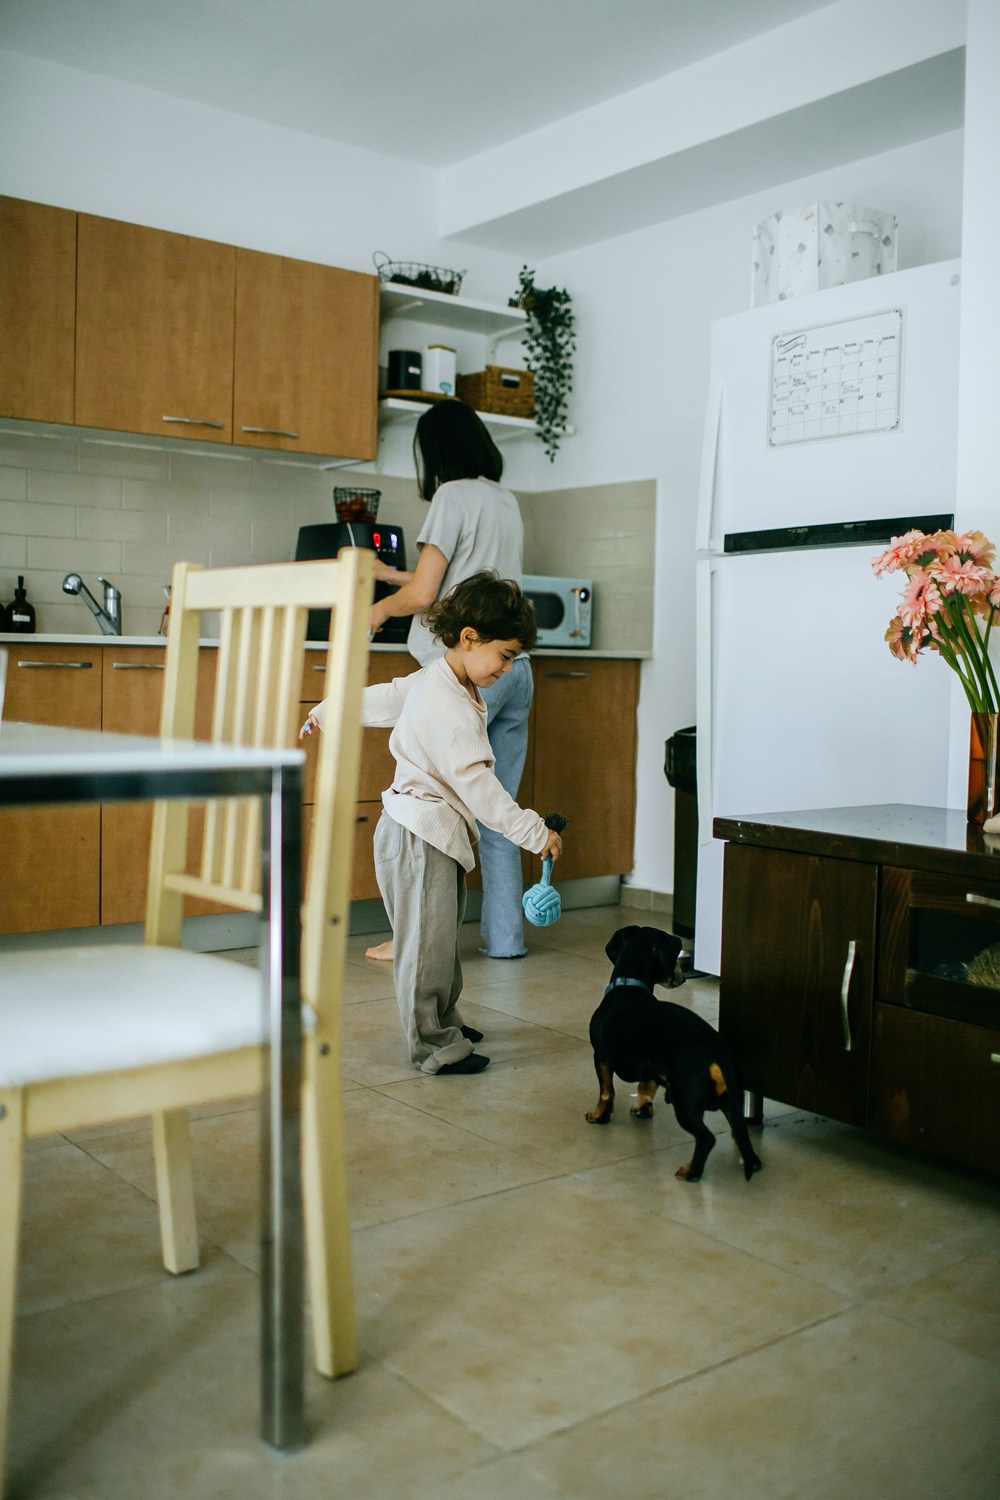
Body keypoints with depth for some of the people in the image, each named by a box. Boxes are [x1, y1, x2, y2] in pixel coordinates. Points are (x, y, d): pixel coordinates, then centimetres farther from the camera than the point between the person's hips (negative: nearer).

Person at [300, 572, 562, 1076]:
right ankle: (433, 1047, 6)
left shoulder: (429, 682, 9)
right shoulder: (449, 707, -23)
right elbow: (474, 782, -28)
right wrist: (534, 831, -26)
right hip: (421, 836, -11)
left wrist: (323, 715, 38)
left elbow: (378, 698, 24)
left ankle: (443, 1020, 32)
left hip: (430, 833, 11)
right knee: (427, 941, -2)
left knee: (441, 935, 19)